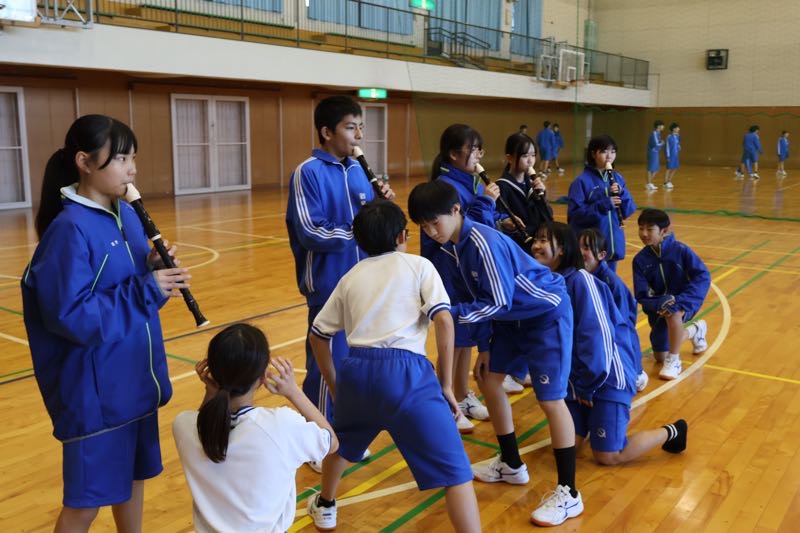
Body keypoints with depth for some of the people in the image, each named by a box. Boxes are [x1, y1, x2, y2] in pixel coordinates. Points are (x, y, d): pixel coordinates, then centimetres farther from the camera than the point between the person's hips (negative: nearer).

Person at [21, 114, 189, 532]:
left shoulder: (127, 215, 4)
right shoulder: (69, 229, -20)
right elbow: (68, 316, -24)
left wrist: (155, 269, -8)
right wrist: (146, 289, -24)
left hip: (134, 378, 8)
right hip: (94, 389, -7)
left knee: (133, 475, 21)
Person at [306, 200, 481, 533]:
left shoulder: (351, 277, 22)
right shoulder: (418, 265, 12)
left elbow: (318, 336, 26)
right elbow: (443, 321, -2)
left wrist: (335, 387, 36)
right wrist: (446, 385, 4)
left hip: (357, 370, 4)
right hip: (405, 371, -4)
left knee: (343, 440, 35)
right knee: (455, 470, 1)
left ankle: (325, 506, 56)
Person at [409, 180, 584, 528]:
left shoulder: (484, 242, -29)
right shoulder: (453, 244, -2)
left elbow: (499, 303, -28)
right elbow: (484, 298, 7)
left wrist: (448, 312, -28)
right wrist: (486, 346, 10)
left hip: (547, 314, -9)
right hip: (514, 317, 9)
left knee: (550, 400, -8)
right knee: (488, 378, 12)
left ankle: (569, 494, 4)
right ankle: (511, 465, 29)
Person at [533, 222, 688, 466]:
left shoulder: (580, 280, -20)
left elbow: (598, 335, -23)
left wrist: (587, 387, -16)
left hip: (606, 378, -7)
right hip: (576, 379, 7)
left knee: (607, 456, -2)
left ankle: (671, 432, 18)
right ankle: (594, 418, 32)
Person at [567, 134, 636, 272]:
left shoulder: (617, 178, 8)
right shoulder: (582, 181, -9)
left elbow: (628, 211, 8)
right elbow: (575, 214, -16)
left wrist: (621, 193, -10)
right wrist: (604, 205, -22)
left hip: (614, 243, 5)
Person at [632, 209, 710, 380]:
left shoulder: (680, 250, -20)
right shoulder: (640, 259, -11)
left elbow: (703, 276, -21)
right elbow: (641, 295, -12)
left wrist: (680, 301, -32)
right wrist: (659, 305, -34)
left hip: (684, 302, -4)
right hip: (658, 307, 4)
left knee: (672, 312, -41)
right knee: (659, 357, 12)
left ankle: (674, 361, -17)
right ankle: (695, 331, 41)